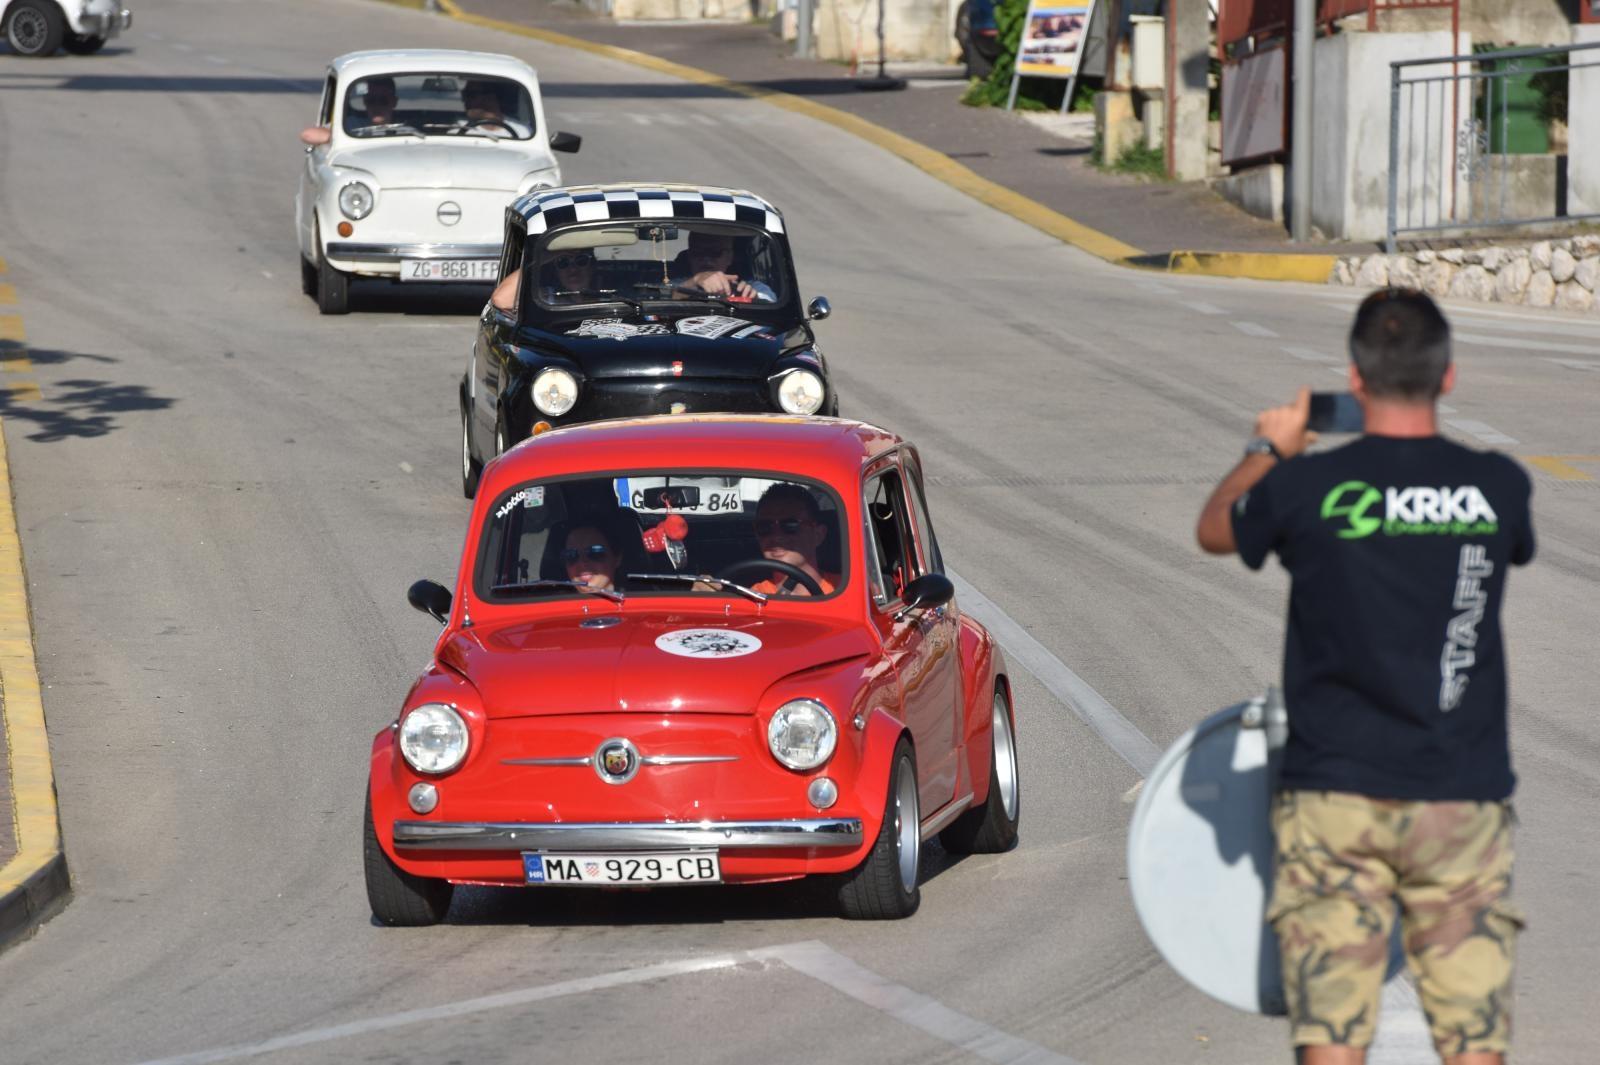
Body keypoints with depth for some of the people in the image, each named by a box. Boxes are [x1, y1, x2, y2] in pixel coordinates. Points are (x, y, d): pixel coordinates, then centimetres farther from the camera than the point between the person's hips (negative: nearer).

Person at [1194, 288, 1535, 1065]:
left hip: (1334, 796, -1)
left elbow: (1215, 530, 13)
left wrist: (1266, 452, 31)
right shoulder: (1497, 487, -3)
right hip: (1464, 797, 1)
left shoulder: (1307, 488, -9)